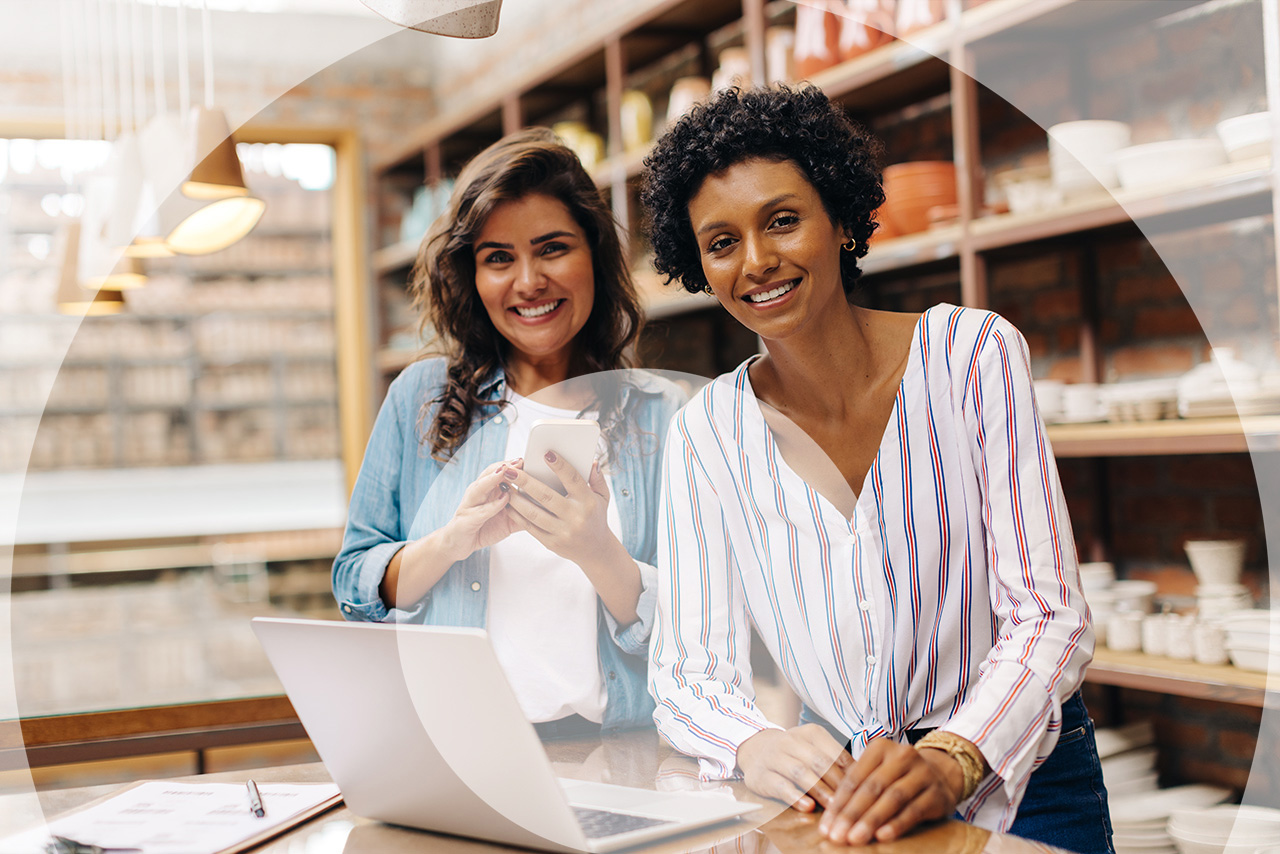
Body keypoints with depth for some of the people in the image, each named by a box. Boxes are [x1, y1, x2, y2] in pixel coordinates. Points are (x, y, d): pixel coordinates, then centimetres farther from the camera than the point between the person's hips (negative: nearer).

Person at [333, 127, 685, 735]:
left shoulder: (660, 416, 8)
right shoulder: (421, 398, 11)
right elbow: (354, 588, 11)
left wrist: (600, 554, -16)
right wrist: (450, 542, -8)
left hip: (615, 757, 0)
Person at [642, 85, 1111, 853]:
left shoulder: (974, 355, -7)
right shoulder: (707, 432, -1)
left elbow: (1050, 618, -12)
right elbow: (688, 674, -5)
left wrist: (951, 761, -30)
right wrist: (755, 746, -27)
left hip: (1016, 782, -1)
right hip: (841, 787, 1)